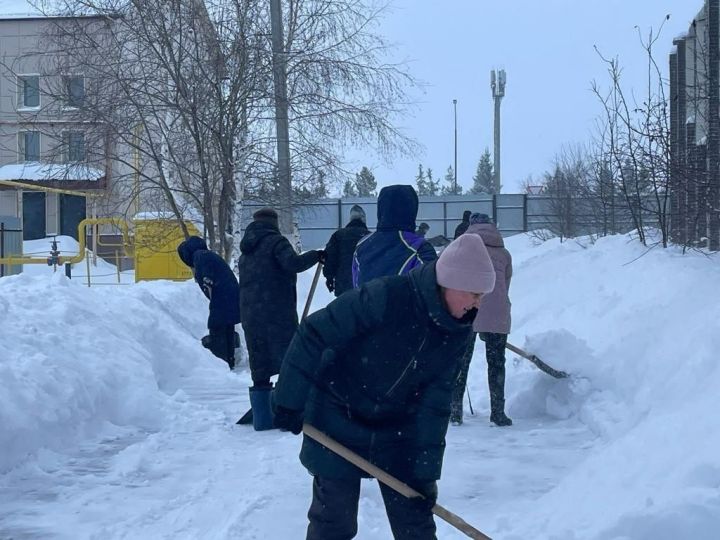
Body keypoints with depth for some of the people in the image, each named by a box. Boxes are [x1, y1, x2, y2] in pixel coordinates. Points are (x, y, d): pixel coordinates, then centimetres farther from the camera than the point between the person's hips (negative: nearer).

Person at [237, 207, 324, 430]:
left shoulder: (245, 252, 21)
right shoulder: (275, 241, -3)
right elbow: (293, 263, -20)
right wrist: (316, 255, -5)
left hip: (250, 318, 7)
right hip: (278, 315, -7)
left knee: (260, 370, 9)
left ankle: (262, 419, 10)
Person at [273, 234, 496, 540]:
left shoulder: (457, 330, -10)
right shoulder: (386, 297, -29)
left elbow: (436, 400, -6)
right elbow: (314, 335, -24)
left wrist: (426, 468, -9)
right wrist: (290, 402, -19)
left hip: (398, 426, 5)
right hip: (339, 418, -5)